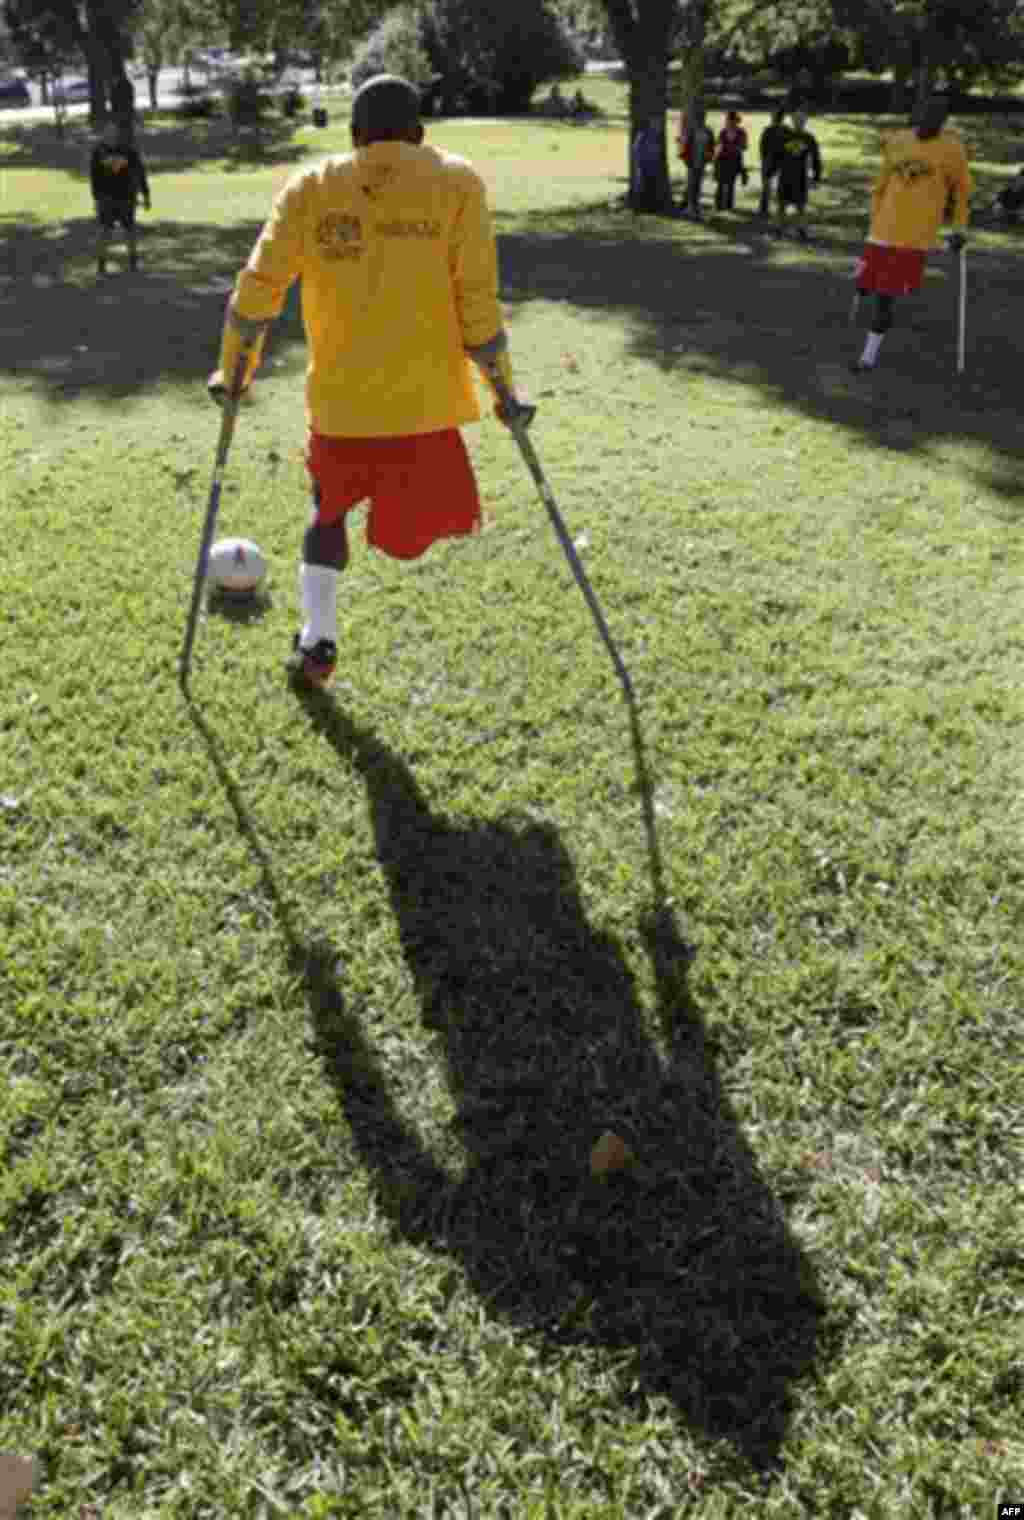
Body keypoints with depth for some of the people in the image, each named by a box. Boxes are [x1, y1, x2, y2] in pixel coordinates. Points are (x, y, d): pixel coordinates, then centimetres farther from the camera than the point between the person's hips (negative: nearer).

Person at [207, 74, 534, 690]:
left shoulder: (310, 187, 5)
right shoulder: (456, 182, 0)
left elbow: (257, 289, 2)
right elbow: (477, 300, -6)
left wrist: (233, 371, 15)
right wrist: (505, 391, 3)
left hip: (338, 397, 2)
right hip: (425, 398, -2)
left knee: (330, 508, 24)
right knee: (419, 524, 11)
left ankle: (317, 638, 16)